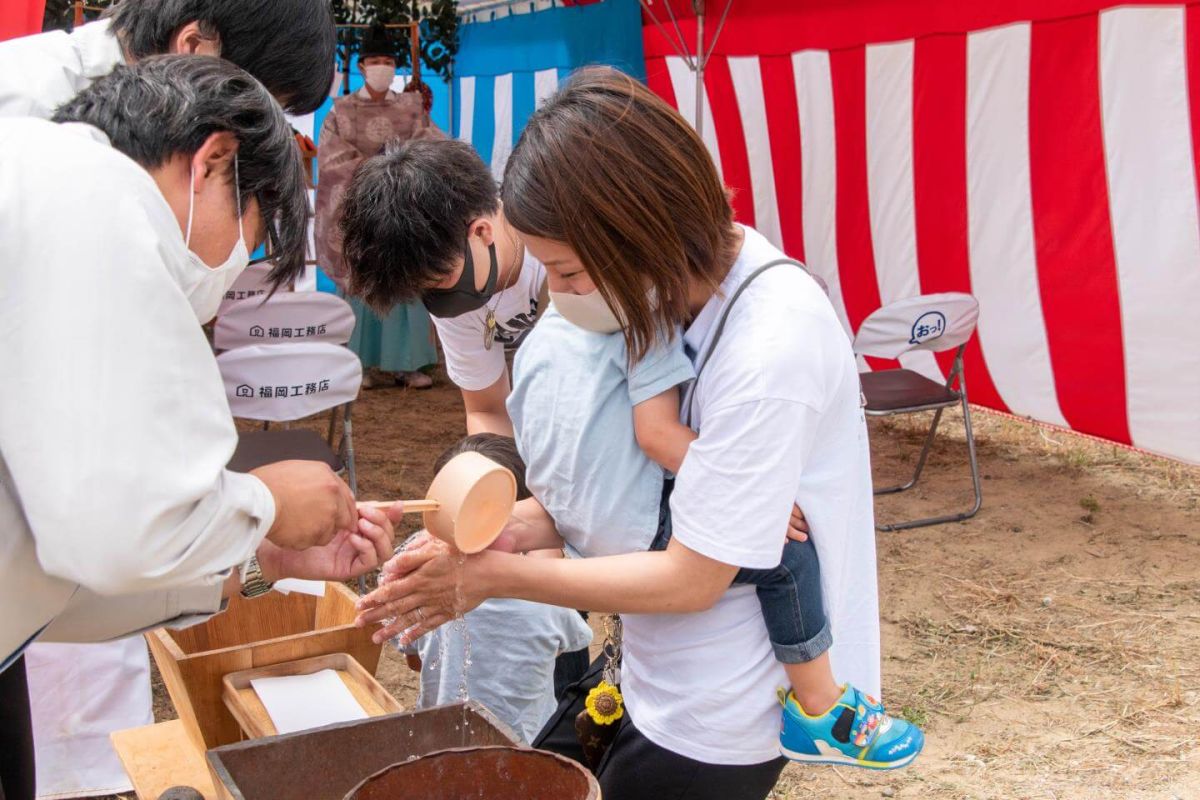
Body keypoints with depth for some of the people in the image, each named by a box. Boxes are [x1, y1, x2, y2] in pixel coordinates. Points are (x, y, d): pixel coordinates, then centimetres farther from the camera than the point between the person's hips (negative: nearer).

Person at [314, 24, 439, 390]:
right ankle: (369, 364, 1)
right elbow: (331, 158, -5)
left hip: (402, 209, 1)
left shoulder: (411, 109, 11)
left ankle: (407, 363, 0)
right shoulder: (341, 111, 6)